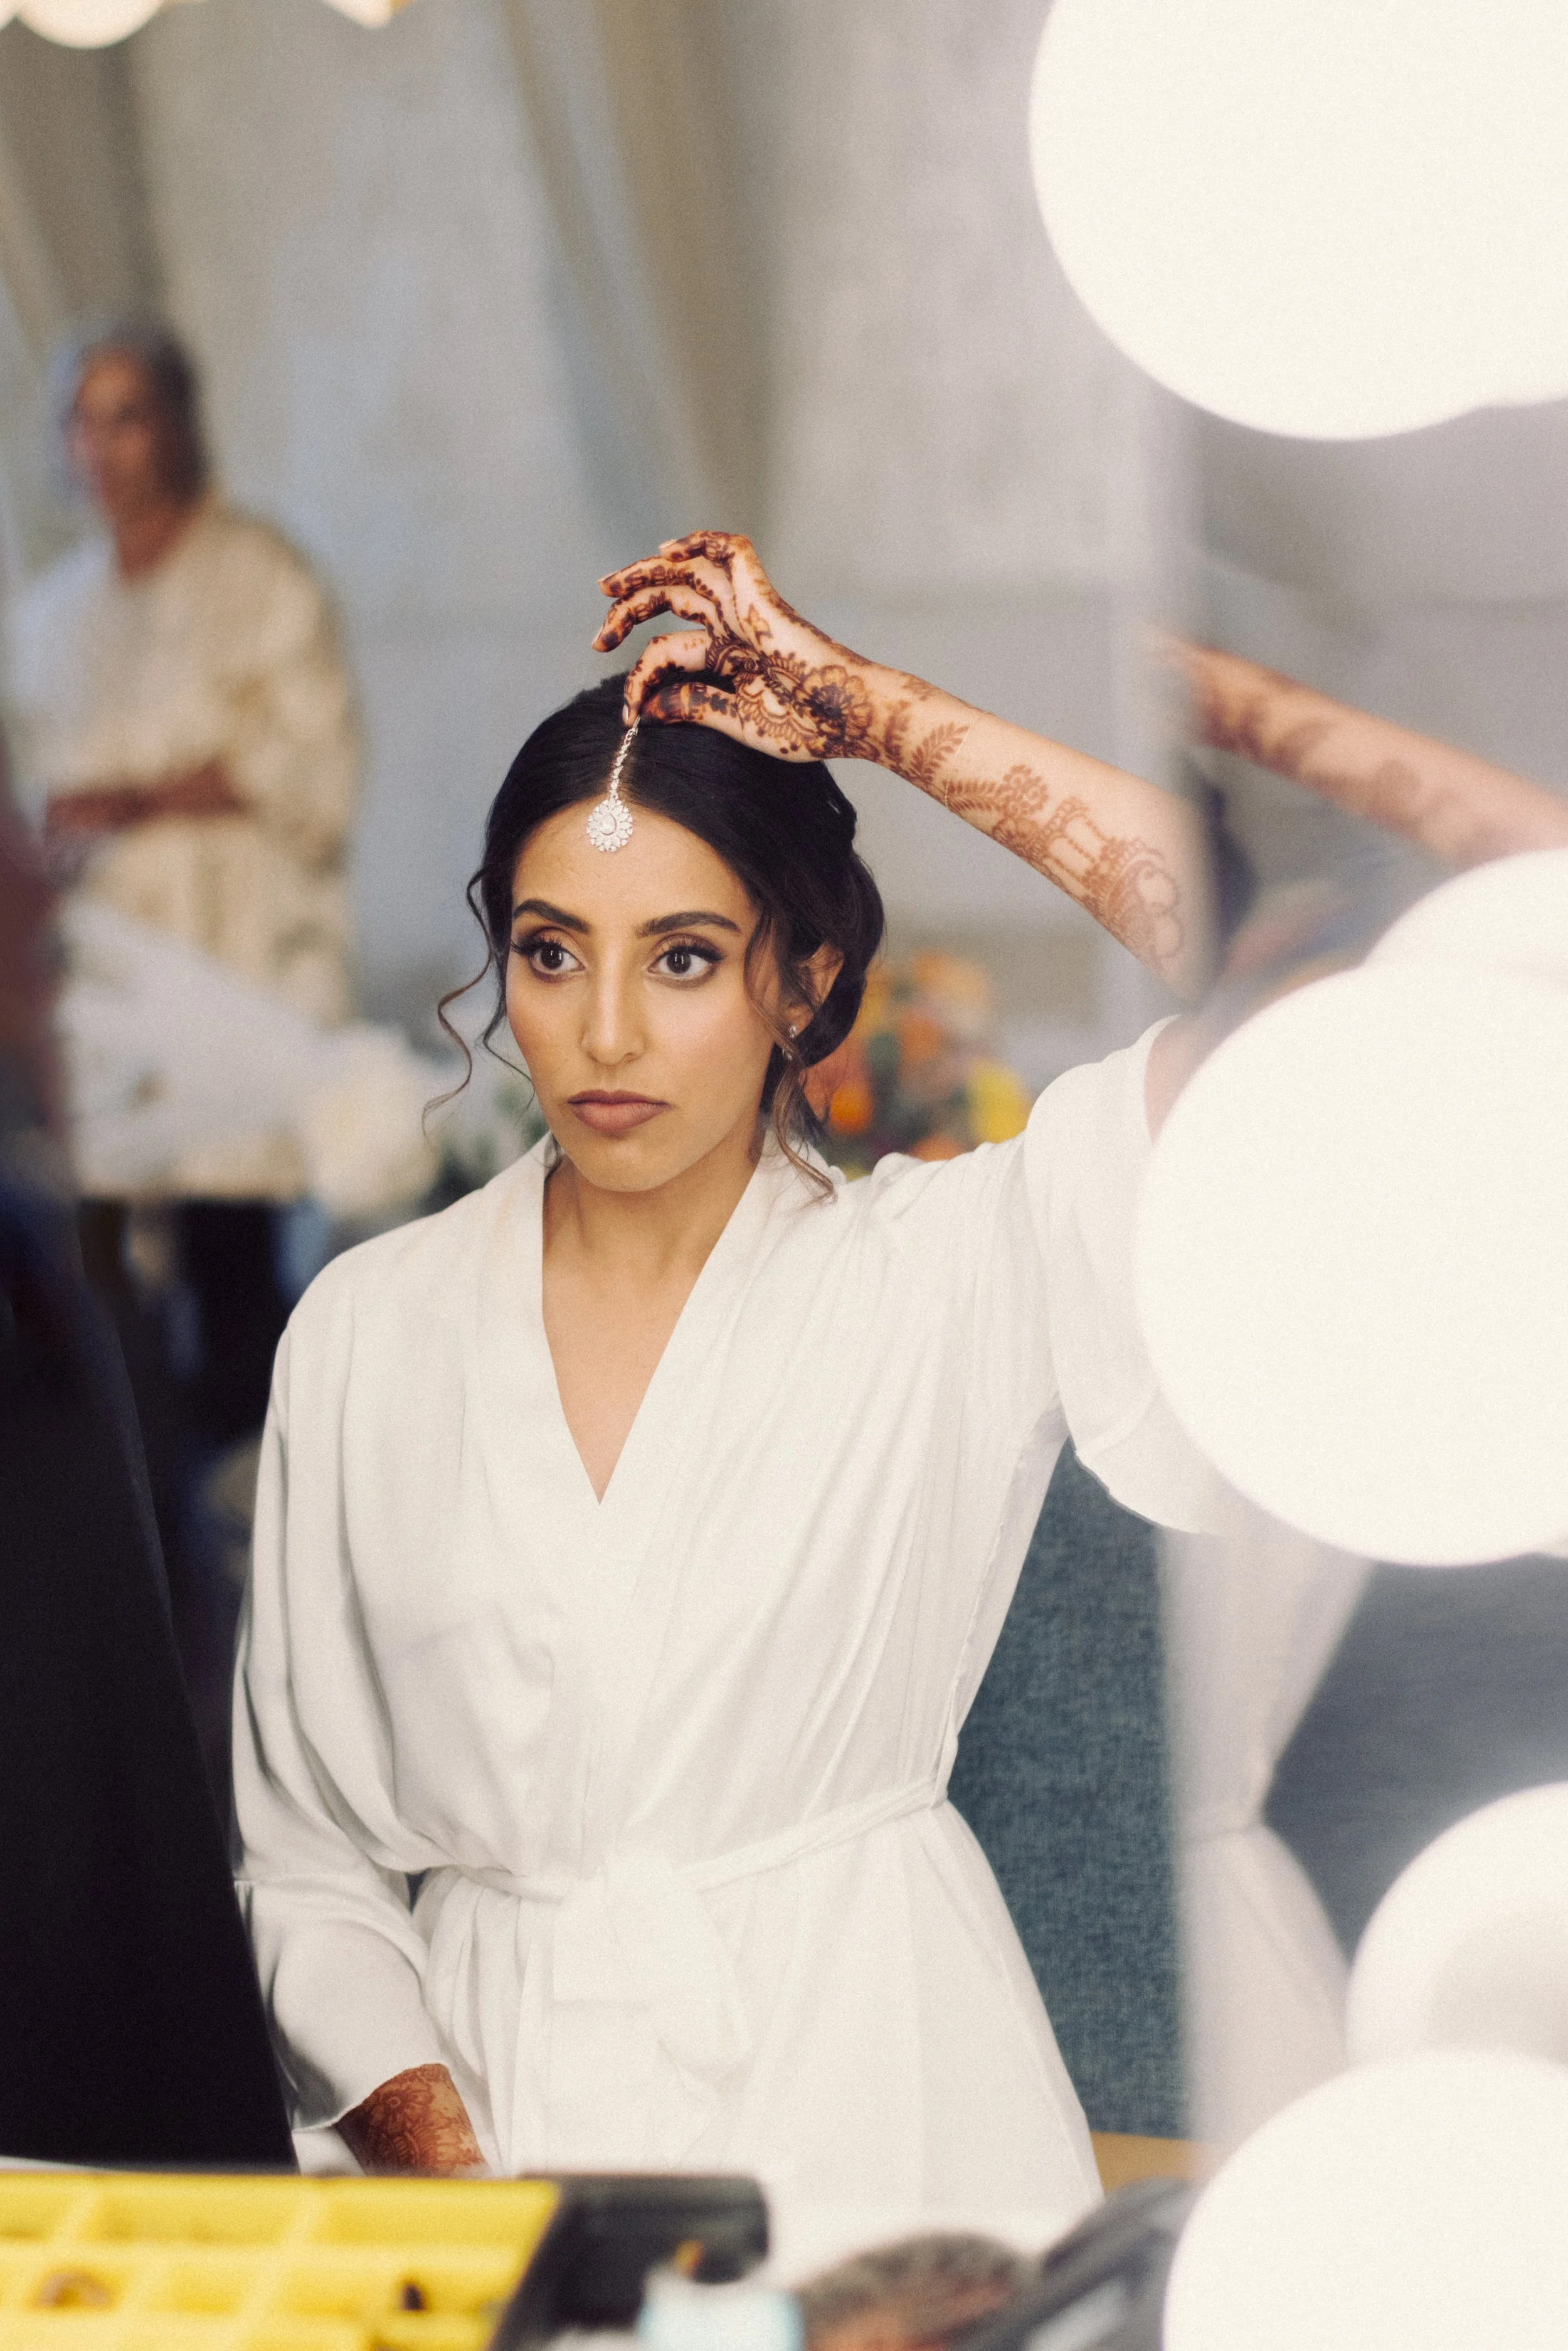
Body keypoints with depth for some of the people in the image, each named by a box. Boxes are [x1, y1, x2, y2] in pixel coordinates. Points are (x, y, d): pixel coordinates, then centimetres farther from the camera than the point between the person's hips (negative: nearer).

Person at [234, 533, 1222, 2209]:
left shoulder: (954, 1268, 0)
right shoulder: (366, 1331, 7)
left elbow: (1252, 951, -15)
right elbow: (299, 1840, 8)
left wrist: (864, 710, -7)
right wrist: (436, 2155, -8)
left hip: (865, 2105, -1)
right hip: (487, 2086, 2)